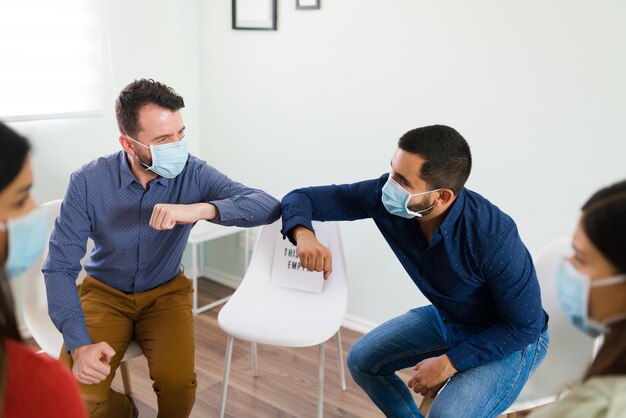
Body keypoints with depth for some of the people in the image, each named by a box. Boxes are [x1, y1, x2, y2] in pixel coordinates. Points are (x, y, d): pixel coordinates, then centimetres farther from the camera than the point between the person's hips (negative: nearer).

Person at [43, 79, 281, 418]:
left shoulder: (194, 173, -18)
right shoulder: (88, 182, -19)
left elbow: (268, 206, -27)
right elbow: (59, 267, -17)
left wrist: (201, 209, -43)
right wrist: (79, 344, -29)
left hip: (166, 292, 0)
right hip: (105, 292, 0)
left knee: (178, 383, -23)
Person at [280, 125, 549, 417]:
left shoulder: (494, 237, -37)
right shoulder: (386, 195, -23)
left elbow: (525, 325, -23)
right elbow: (301, 198, -16)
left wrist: (449, 362, -22)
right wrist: (303, 234, -38)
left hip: (512, 337, -5)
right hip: (446, 318, 6)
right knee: (362, 360, 5)